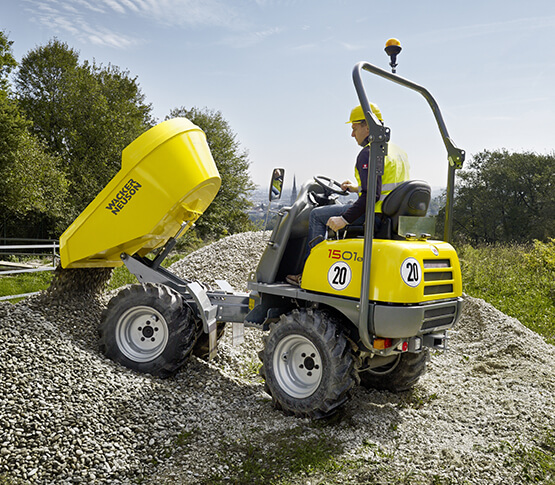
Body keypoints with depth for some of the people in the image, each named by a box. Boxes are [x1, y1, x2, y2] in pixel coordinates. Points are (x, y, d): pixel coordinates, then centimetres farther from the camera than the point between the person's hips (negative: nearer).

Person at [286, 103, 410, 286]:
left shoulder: (368, 153, -16)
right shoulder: (398, 151, 16)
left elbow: (371, 196, -25)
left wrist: (344, 219, -22)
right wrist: (358, 188, 28)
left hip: (375, 217, -10)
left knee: (317, 215, 3)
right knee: (342, 210, 32)